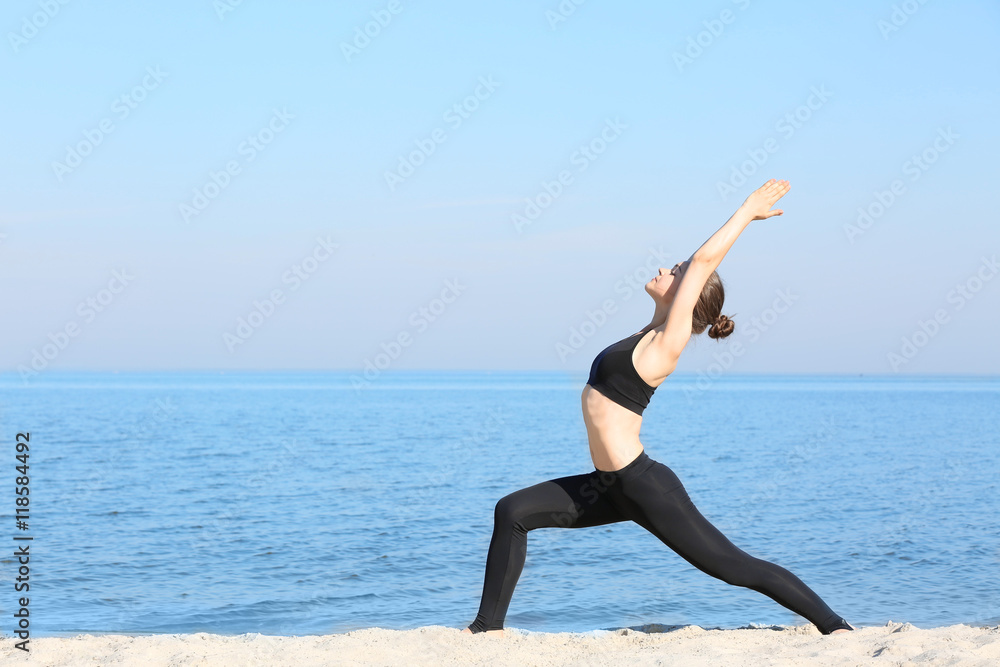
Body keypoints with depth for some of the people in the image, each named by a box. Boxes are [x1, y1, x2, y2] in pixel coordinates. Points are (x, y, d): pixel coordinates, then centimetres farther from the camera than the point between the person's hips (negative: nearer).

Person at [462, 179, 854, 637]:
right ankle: (489, 626, 11)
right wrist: (746, 213, 22)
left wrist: (747, 211, -6)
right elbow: (705, 259, 18)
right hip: (613, 486, 9)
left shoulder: (668, 343, -12)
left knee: (736, 567, -4)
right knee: (513, 512, 6)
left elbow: (703, 260, -14)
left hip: (644, 486, -9)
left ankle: (834, 626, 5)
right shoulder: (653, 335, 11)